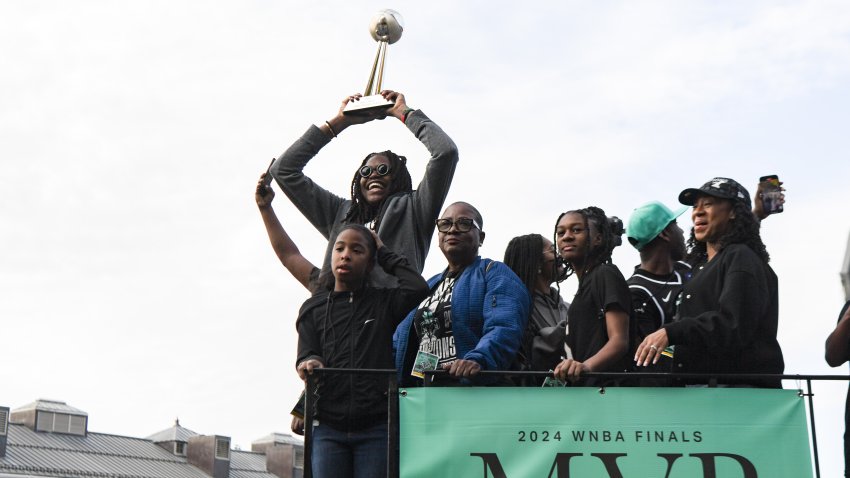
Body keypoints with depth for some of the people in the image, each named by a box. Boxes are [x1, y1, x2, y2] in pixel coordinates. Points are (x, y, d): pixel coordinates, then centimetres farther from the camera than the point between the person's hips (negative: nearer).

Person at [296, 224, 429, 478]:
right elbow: (306, 356, 4)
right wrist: (309, 364, -21)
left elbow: (418, 287, -10)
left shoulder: (384, 303, 10)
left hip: (376, 428, -1)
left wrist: (385, 254, 4)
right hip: (328, 427, 1)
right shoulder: (313, 309, 13)